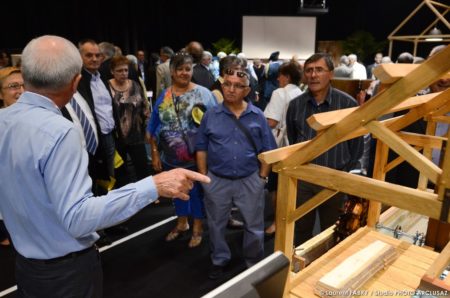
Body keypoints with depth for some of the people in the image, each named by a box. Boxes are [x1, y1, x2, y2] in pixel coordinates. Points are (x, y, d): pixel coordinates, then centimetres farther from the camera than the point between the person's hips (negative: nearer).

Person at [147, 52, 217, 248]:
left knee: (197, 191, 11)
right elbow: (154, 129, 5)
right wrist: (154, 154, 4)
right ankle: (182, 223, 42)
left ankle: (197, 228, 31)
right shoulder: (164, 97, 2)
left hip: (197, 156, -3)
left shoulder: (203, 94, -7)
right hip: (172, 157, 4)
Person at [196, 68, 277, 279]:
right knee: (216, 224, 16)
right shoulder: (211, 115, -2)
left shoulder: (257, 116, -2)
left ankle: (255, 262, 36)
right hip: (217, 181, 1)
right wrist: (204, 177, -1)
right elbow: (201, 148, 2)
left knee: (254, 226, 13)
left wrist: (262, 177, -3)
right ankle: (219, 260, 39)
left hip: (250, 181, 0)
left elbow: (268, 150, 2)